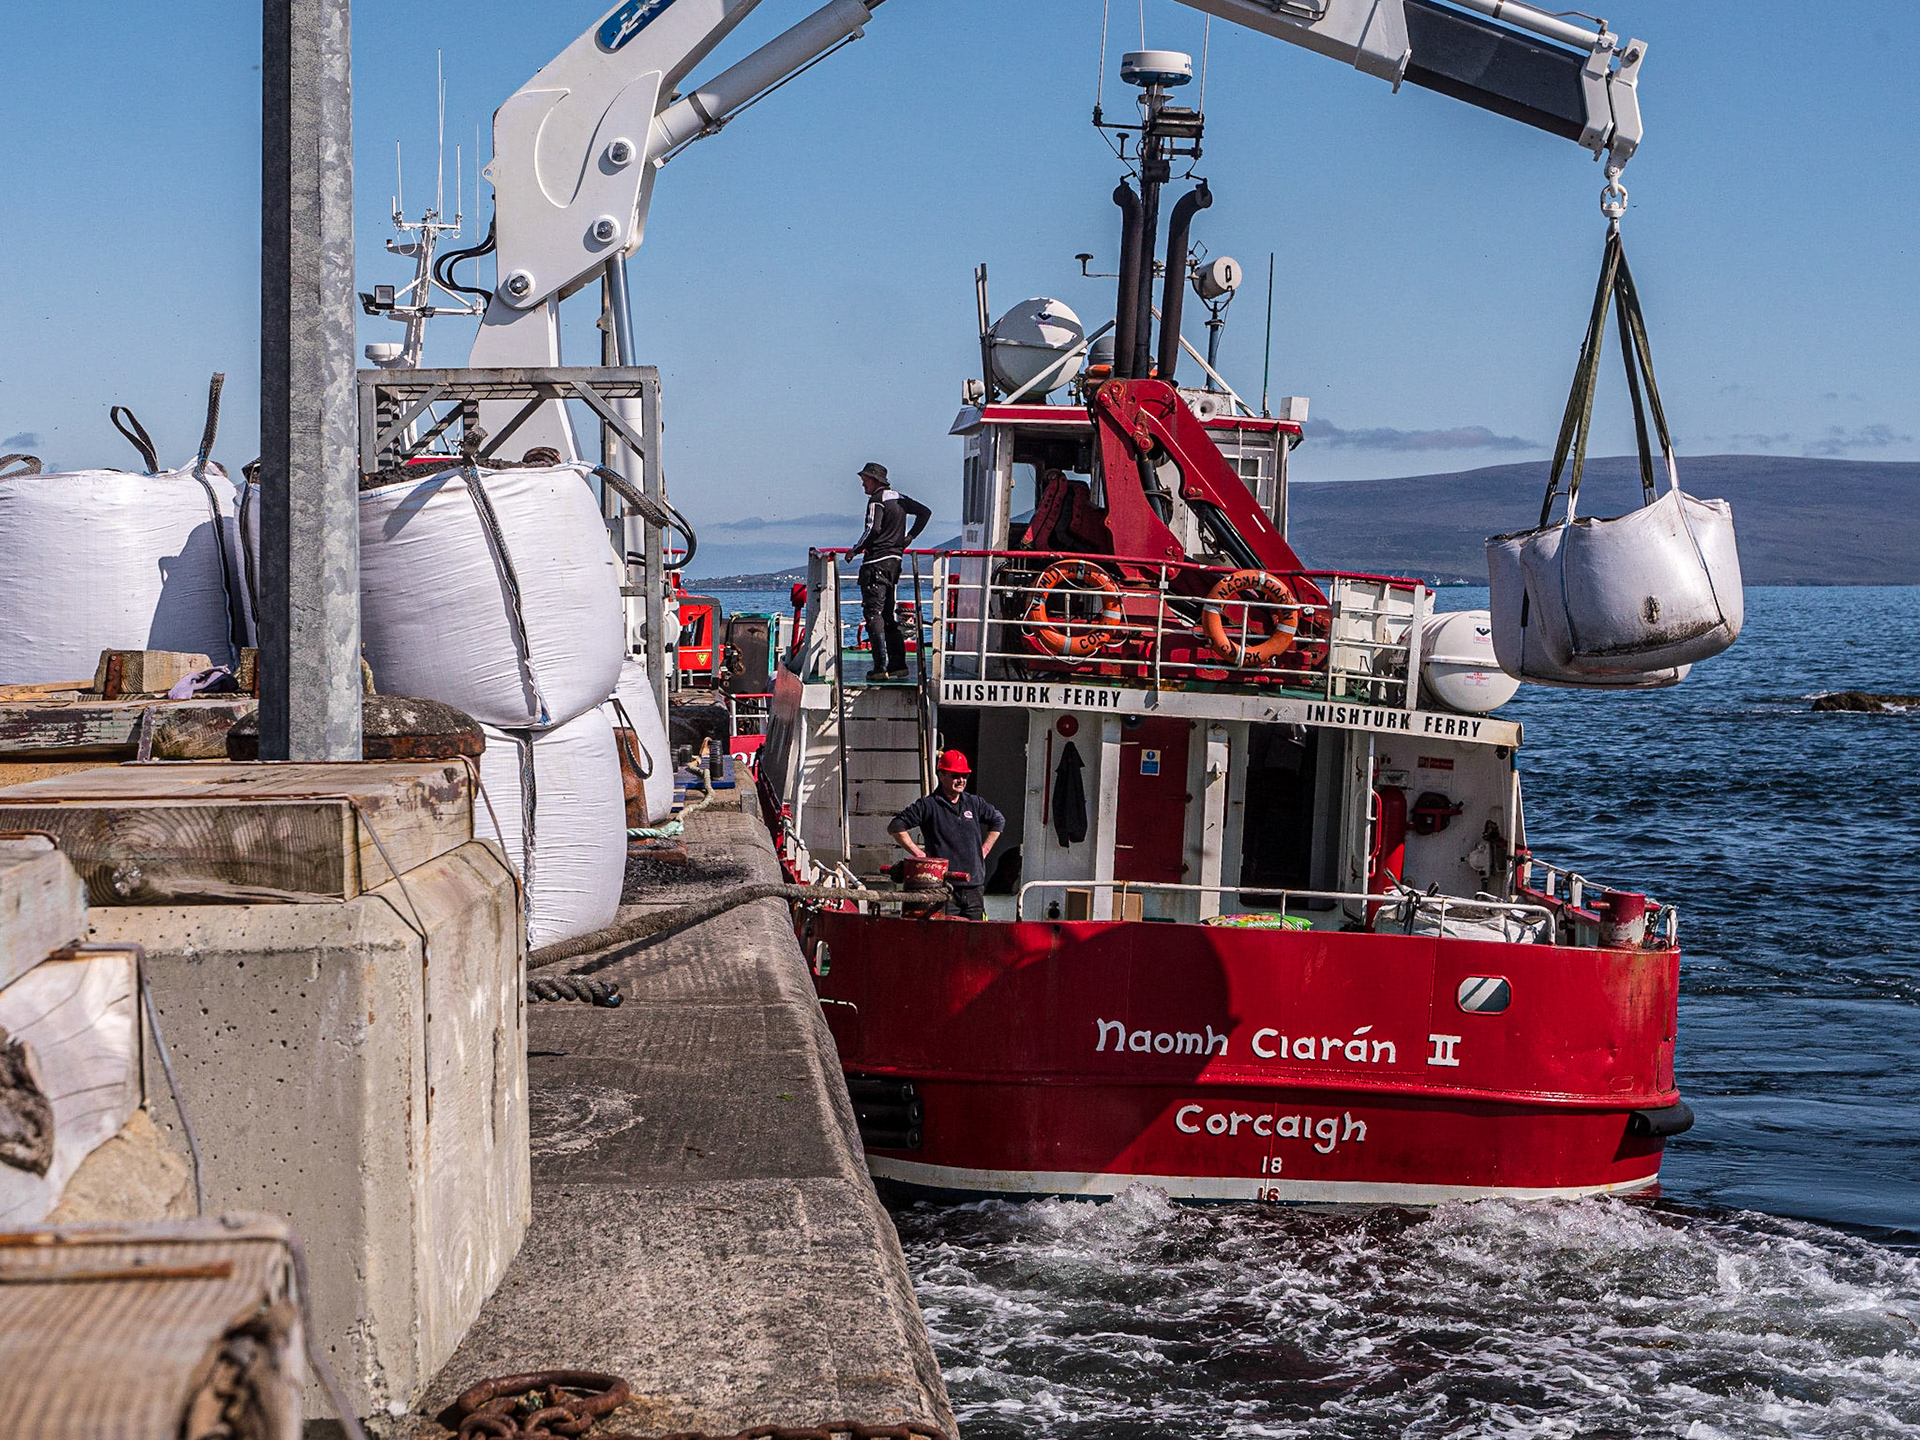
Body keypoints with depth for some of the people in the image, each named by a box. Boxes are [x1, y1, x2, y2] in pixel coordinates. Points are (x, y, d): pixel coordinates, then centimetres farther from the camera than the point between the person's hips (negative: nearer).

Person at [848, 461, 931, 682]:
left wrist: (855, 550, -10)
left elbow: (873, 530, -22)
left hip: (877, 562, -9)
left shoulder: (877, 500, -11)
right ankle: (898, 664, 10)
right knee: (888, 614, 15)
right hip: (895, 560, 9)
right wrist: (909, 537, 20)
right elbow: (925, 512, 21)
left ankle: (880, 668, -13)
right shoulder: (899, 498, 15)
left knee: (874, 614, -8)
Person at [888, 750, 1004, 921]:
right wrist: (919, 853, -4)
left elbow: (998, 821, 31)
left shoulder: (975, 803, 14)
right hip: (945, 886, -5)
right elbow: (896, 827, -1)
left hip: (974, 886, 5)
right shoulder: (928, 805, 0)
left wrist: (984, 849, 20)